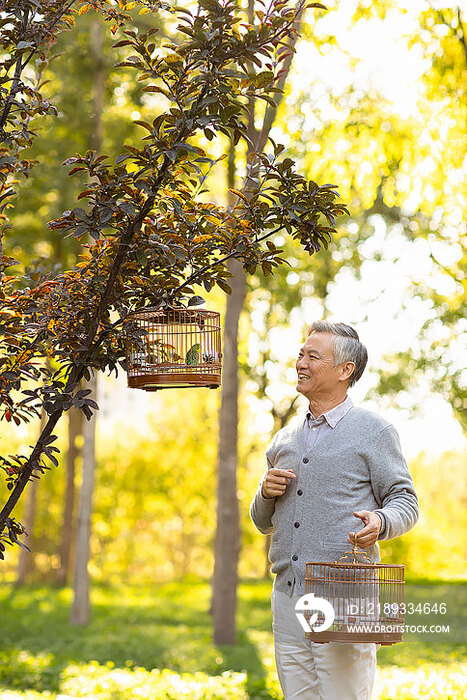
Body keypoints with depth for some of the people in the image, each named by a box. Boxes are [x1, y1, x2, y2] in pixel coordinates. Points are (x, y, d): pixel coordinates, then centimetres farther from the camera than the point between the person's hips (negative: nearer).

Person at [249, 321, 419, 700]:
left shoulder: (374, 431, 1)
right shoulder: (284, 440, 18)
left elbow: (405, 501, 0)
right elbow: (264, 523, 24)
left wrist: (380, 522, -22)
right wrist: (266, 494, 2)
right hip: (288, 595, 6)